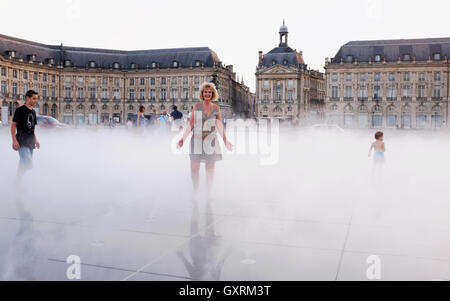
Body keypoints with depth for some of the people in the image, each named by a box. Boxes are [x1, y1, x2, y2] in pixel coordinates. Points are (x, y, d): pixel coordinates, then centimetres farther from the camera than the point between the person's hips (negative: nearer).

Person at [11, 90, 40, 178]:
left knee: (24, 164, 12)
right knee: (28, 164, -17)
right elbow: (13, 125, -9)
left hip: (30, 143, 7)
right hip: (22, 143, -7)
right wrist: (14, 141, -17)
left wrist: (35, 140, 15)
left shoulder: (33, 112, 15)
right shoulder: (20, 110, -6)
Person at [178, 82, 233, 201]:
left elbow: (220, 126, 8)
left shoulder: (216, 108, 7)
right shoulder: (196, 107, 4)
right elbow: (191, 124, 7)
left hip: (211, 140, 1)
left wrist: (225, 141, 3)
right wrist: (183, 138, 2)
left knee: (210, 169, 5)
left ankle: (208, 193, 17)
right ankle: (195, 191, 16)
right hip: (197, 140, -1)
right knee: (194, 168, -2)